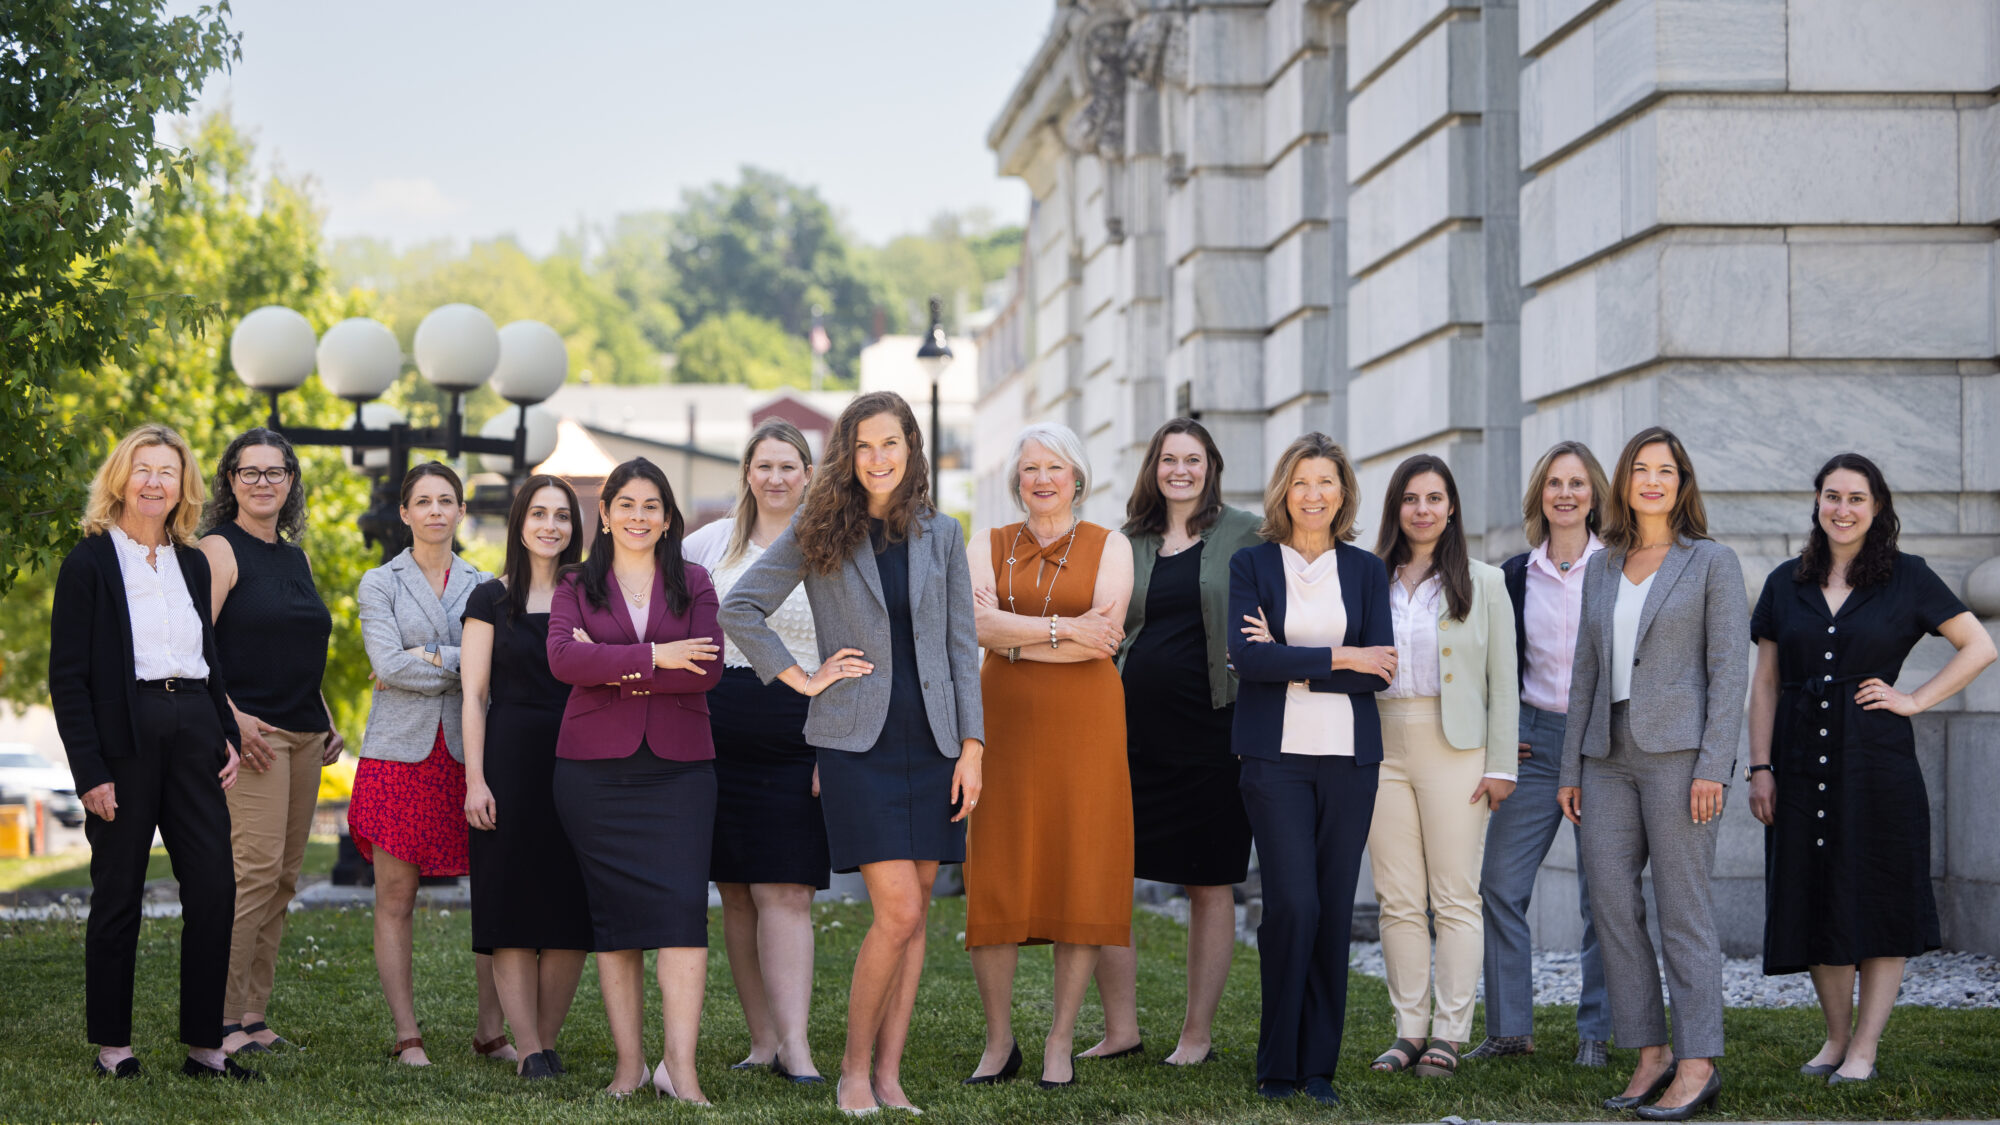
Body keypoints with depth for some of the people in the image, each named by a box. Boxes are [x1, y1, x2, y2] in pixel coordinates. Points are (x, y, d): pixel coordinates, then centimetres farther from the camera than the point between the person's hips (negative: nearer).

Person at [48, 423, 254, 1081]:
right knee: (119, 893, 2)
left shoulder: (192, 563, 15)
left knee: (214, 889, 0)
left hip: (193, 731, 5)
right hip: (123, 737, -5)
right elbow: (67, 676, -6)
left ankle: (204, 1047, 6)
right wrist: (90, 769, -13)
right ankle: (112, 1047, 11)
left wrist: (227, 737, 10)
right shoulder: (89, 561, -2)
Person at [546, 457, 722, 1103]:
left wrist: (613, 669, -8)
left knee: (681, 905, -12)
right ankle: (629, 1063, 6)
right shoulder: (577, 587, 11)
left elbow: (707, 669, -3)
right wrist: (652, 657, -13)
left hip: (678, 766, 0)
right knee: (613, 911, 1)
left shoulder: (693, 585, 12)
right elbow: (563, 658, -8)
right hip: (594, 768, 0)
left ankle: (680, 1067, -14)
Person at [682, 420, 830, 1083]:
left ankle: (795, 1044, -11)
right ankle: (762, 1040, 10)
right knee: (736, 894, 4)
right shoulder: (717, 541, 11)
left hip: (796, 734, -3)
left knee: (786, 893, -10)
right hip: (721, 730, 3)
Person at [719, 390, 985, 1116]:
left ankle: (888, 1076, 10)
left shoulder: (941, 535, 9)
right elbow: (739, 608, 1)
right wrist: (802, 679, -4)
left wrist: (972, 745, 2)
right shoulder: (817, 533, 1)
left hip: (931, 743, 3)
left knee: (914, 914, 3)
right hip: (857, 743, -3)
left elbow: (962, 646, 8)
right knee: (898, 912, -12)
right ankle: (854, 1072, 2)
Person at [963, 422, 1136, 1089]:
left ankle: (1060, 1043, 4)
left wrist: (1016, 641, -7)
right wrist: (1061, 628, -13)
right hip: (1005, 723, 1)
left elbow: (1104, 637, -8)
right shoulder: (989, 547, 12)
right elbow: (980, 624, -5)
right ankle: (999, 1041, 8)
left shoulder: (1109, 546, 6)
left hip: (1084, 725, -1)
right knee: (995, 877, -3)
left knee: (1082, 876, -3)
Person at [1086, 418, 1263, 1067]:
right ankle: (1121, 1029, 7)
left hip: (1211, 726, -3)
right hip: (1131, 727, 3)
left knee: (1210, 885, 4)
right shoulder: (1128, 543, 13)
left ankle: (1199, 1034, 13)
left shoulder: (1244, 536, 3)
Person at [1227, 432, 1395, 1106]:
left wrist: (1289, 664, -7)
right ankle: (1278, 1065, 2)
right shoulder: (1252, 565, 5)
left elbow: (1380, 671, 0)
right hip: (1275, 754, -2)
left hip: (1348, 755, 2)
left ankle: (1319, 1065, 10)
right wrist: (1337, 659, -10)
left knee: (1335, 910, 1)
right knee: (1292, 904, -10)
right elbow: (1245, 655, -10)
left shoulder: (1366, 571, 11)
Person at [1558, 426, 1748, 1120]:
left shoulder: (1712, 562, 0)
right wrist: (1572, 768, 12)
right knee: (1610, 903, 1)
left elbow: (1730, 667, -6)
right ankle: (1651, 1053, 9)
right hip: (1609, 754, 6)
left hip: (1677, 751, -6)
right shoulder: (1603, 567, 15)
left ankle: (1698, 1064, -4)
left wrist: (1713, 765, -14)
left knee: (1682, 908, -6)